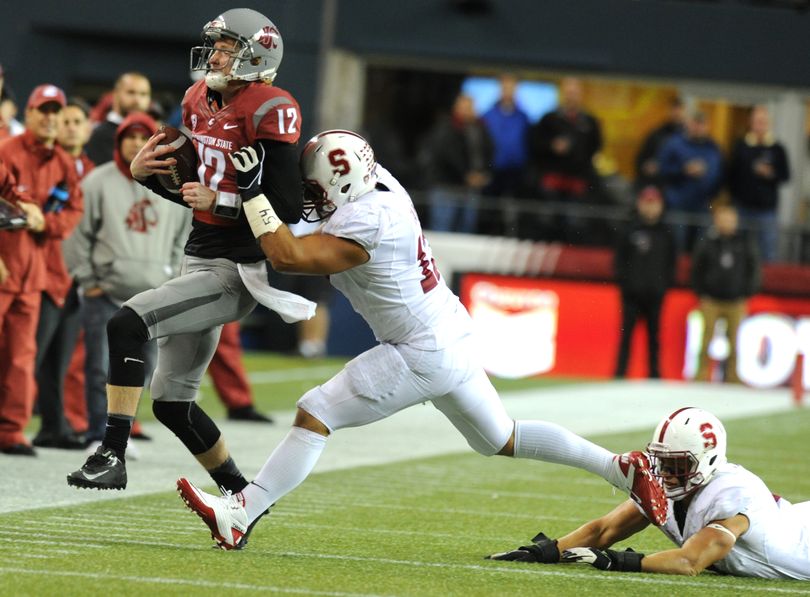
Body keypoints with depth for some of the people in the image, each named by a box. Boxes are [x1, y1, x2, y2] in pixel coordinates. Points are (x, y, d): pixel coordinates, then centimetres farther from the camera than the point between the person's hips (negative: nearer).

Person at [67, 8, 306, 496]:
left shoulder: (268, 112, -14)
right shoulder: (201, 101, 10)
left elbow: (289, 208, -18)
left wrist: (219, 202, -23)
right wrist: (146, 173, 2)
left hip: (238, 273, -9)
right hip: (200, 261, 9)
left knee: (128, 324, -24)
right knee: (171, 402, 11)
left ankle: (113, 455, -21)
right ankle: (242, 495, 26)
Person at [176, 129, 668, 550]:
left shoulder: (363, 226, -24)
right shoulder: (383, 187, 1)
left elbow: (288, 257, -27)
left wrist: (253, 192, -22)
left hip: (421, 356, -9)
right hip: (453, 338, 9)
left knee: (314, 416, -7)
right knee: (502, 440, 22)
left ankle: (239, 515, -8)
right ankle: (623, 467, 19)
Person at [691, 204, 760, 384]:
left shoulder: (745, 243, 3)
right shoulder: (706, 243, 0)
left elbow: (754, 270, 9)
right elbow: (696, 271, 7)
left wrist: (746, 295, 4)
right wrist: (701, 295, 1)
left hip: (735, 301, 1)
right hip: (711, 300, -1)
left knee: (734, 340, 1)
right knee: (707, 336, -2)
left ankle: (732, 375, 8)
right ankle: (702, 373, 4)